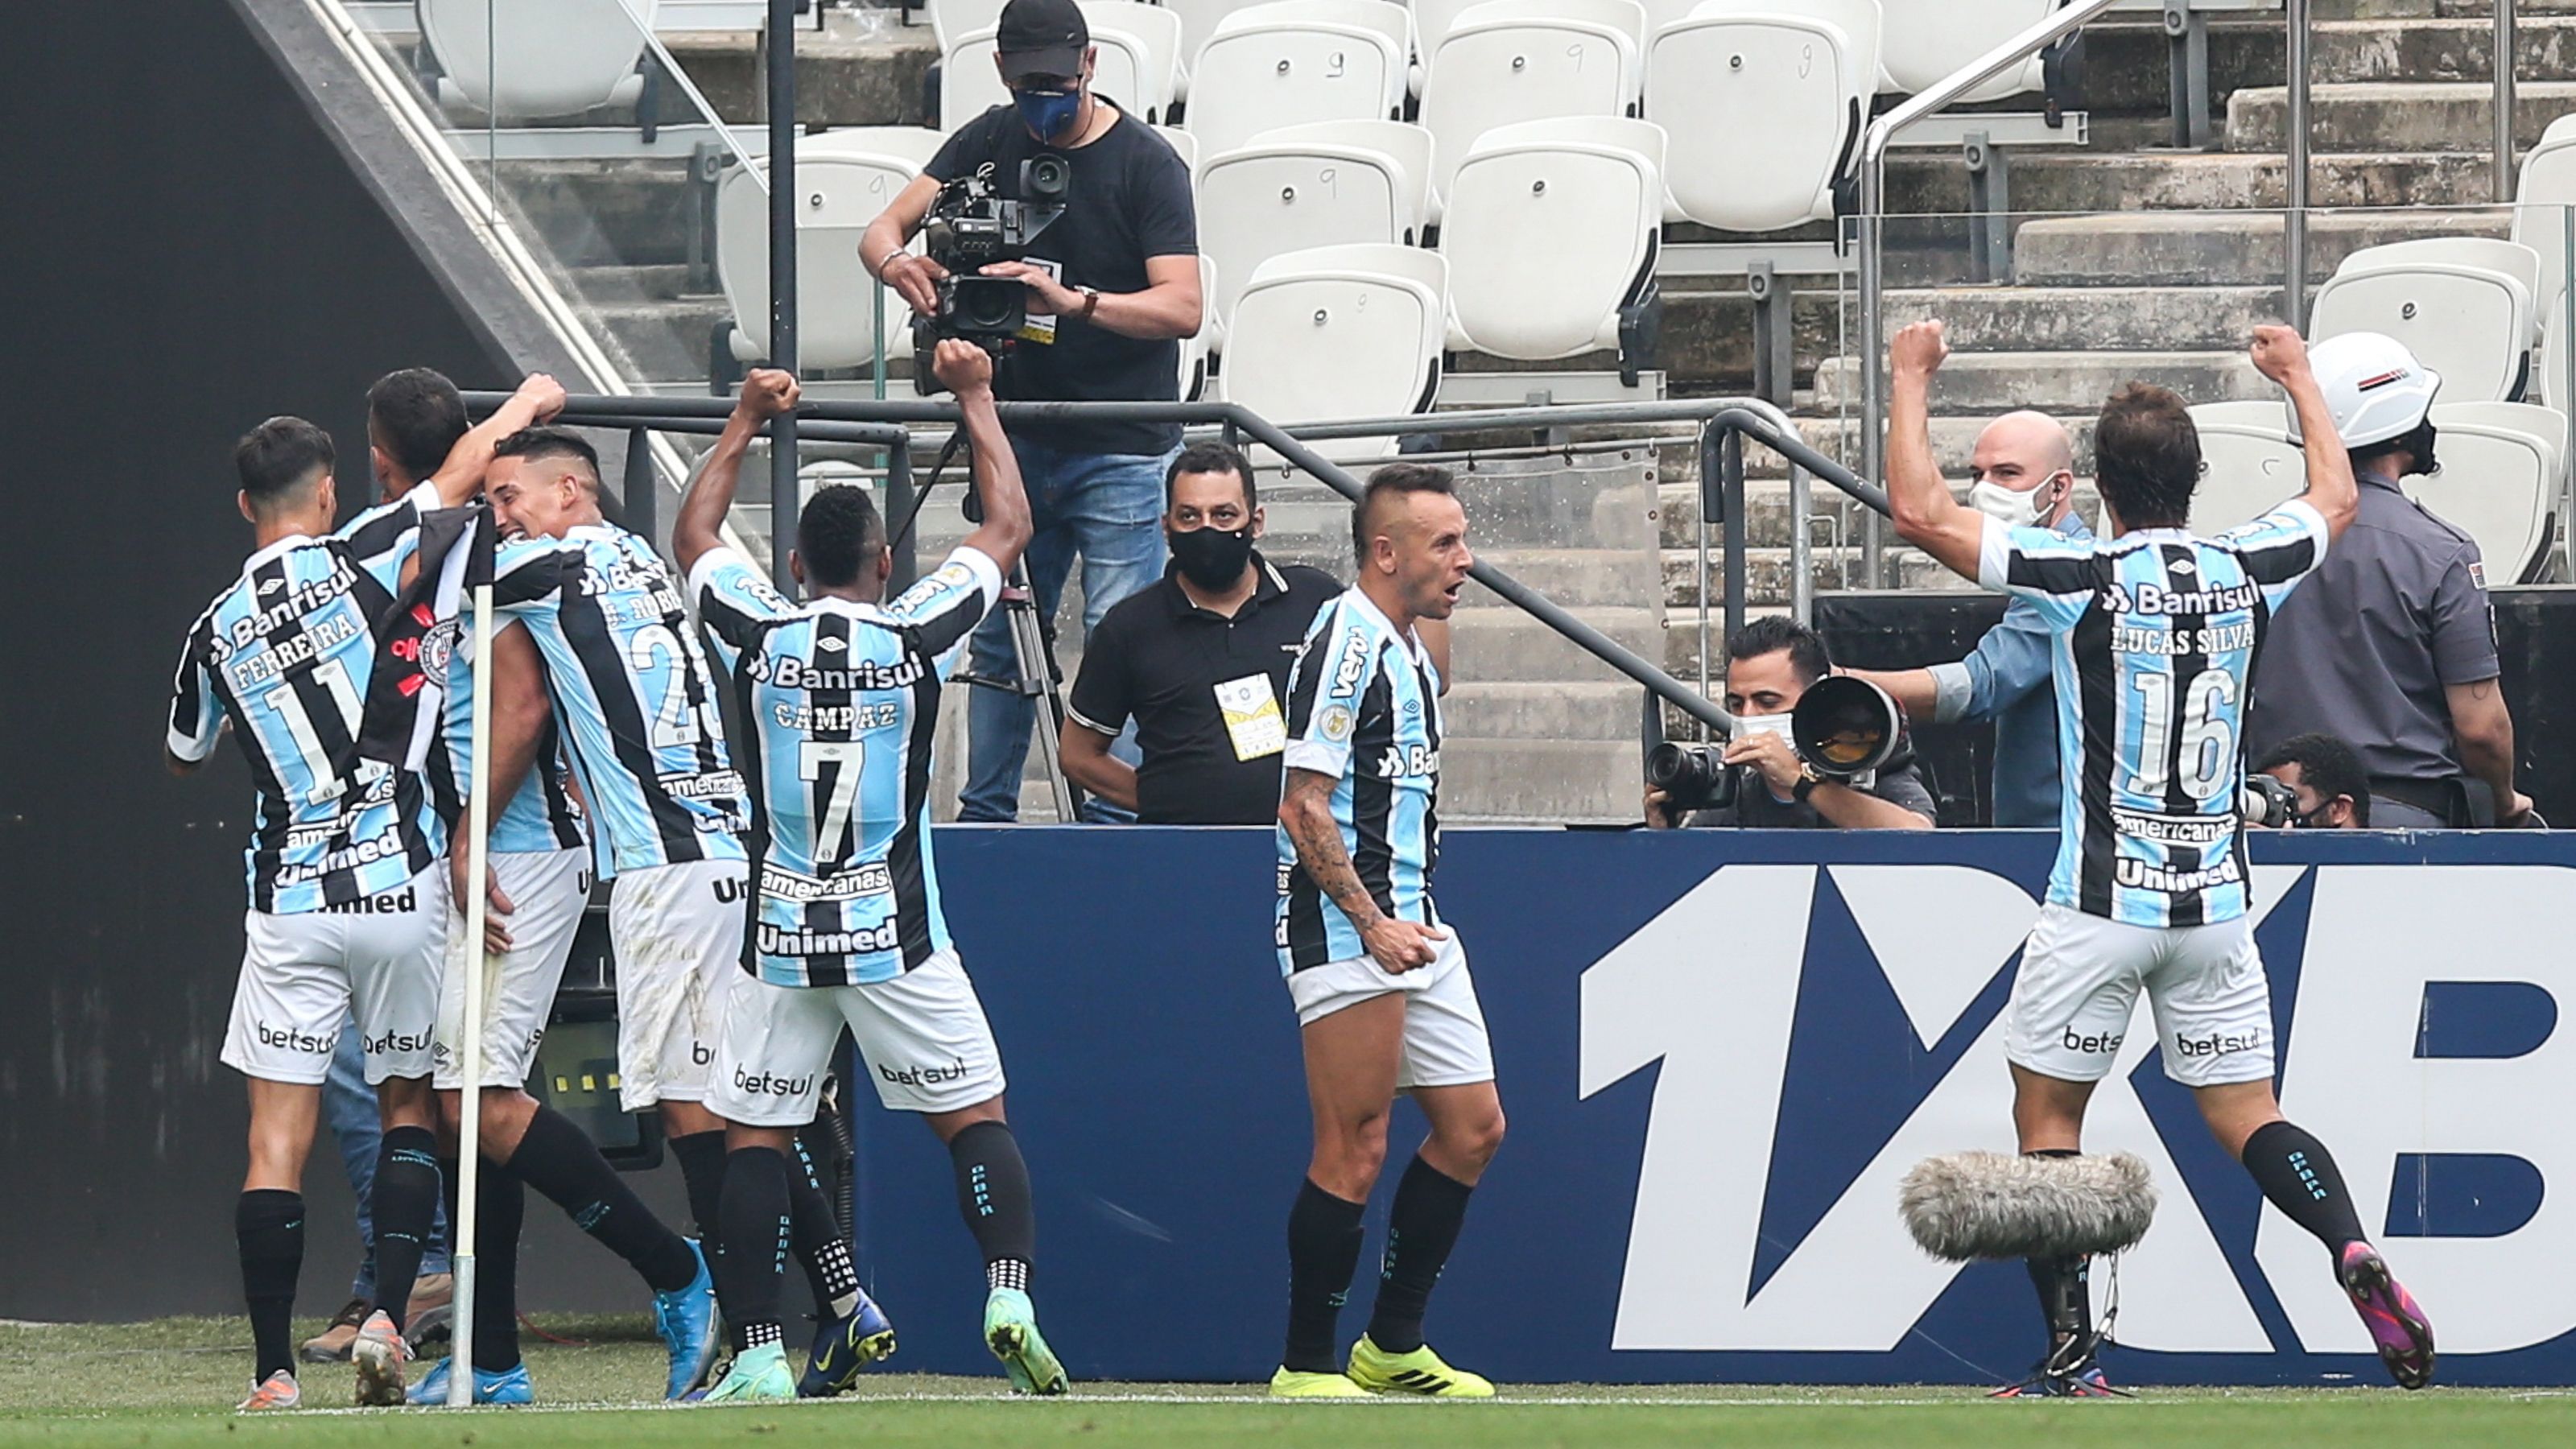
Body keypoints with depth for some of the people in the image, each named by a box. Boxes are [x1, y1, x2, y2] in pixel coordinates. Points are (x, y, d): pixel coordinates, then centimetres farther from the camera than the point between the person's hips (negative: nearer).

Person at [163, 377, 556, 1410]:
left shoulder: (216, 632, 4)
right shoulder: (354, 561, -5)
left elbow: (185, 754, 22)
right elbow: (460, 474, 6)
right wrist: (529, 401, 24)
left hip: (290, 900, 1)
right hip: (401, 887, -1)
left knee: (278, 1139, 1)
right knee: (409, 1105, 14)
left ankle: (274, 1375, -5)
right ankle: (388, 1317, -1)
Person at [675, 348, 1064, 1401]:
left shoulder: (756, 635, -2)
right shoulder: (917, 636, -4)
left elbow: (694, 538, 20)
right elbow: (1007, 527, 12)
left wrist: (746, 425, 30)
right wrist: (976, 400, 23)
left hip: (780, 939, 1)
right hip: (897, 937, -1)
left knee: (754, 1138, 5)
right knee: (974, 1115, 6)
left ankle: (759, 1356, -1)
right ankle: (1010, 1290, -14)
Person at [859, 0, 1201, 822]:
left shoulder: (1146, 163, -10)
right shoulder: (988, 143, 5)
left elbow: (1181, 307, -18)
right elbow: (882, 229, -2)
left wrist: (1075, 301, -34)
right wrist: (896, 263, -27)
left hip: (1121, 453, -5)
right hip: (1019, 439, 5)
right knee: (998, 640, 8)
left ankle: (1118, 829, -3)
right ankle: (983, 819, 15)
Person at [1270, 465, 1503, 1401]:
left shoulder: (1407, 649, 17)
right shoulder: (1346, 643, -13)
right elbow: (1304, 808, -18)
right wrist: (1373, 925, -21)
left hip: (1408, 924, 10)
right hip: (1345, 929, -10)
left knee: (1472, 1127, 10)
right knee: (1355, 1150, -8)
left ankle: (1393, 1347, 18)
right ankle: (1305, 1369, -2)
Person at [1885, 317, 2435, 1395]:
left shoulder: (2082, 579, -11)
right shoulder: (2247, 571, 1)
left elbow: (1919, 511, -9)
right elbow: (2335, 499, 24)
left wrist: (1912, 378, 4)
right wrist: (2298, 376, 38)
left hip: (2101, 902, -4)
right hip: (2215, 901, 4)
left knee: (2046, 1113, 9)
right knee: (2245, 1115, 10)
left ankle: (2071, 1350, 3)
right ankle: (2356, 1255, -17)